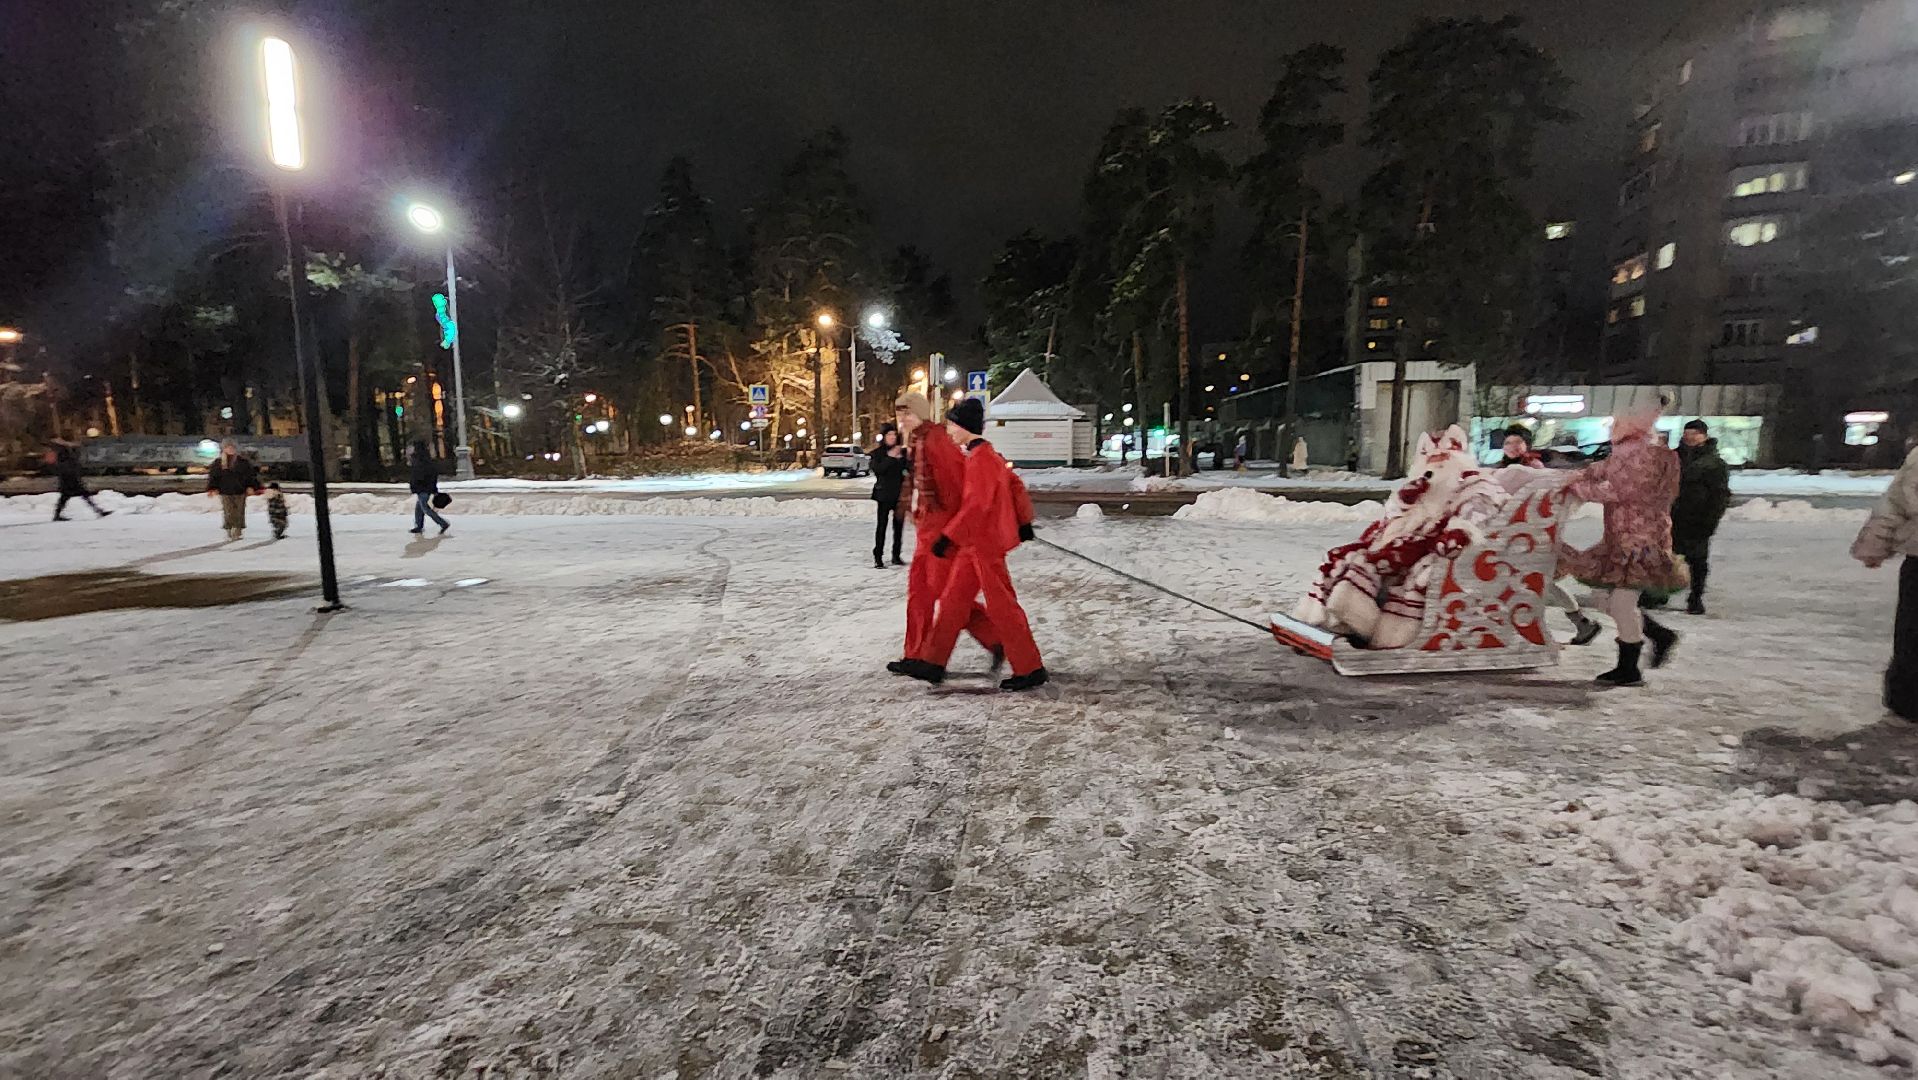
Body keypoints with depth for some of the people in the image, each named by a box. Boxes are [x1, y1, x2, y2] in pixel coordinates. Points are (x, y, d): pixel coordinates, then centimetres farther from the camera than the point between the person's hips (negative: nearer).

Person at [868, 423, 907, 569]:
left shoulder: (902, 451, 11)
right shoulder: (878, 453, 0)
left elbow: (908, 469, 18)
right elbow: (877, 469, -14)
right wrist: (890, 457, -19)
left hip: (900, 493, 4)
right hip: (885, 494, -4)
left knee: (899, 524, 6)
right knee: (882, 525, -7)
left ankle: (896, 555, 16)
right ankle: (878, 558, -5)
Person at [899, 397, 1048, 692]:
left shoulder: (980, 458, -18)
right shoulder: (987, 454, 13)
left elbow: (976, 503, -25)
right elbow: (1014, 484, 19)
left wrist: (948, 537, -25)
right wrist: (1023, 522, 23)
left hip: (985, 542, -10)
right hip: (973, 543, 10)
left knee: (1002, 606, -3)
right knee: (953, 600, 12)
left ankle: (1030, 670, 8)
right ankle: (934, 663, 20)